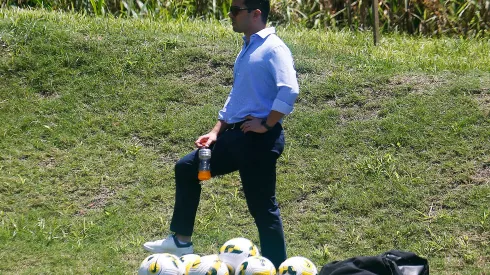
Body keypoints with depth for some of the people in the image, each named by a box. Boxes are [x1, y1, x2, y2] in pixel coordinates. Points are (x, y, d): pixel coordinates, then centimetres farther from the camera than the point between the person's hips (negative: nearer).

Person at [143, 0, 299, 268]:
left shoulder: (273, 49, -14)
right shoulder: (246, 49, 16)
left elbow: (289, 90, -27)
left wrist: (266, 125, -20)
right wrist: (216, 131, 17)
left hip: (259, 139, -10)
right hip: (235, 135, 10)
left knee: (262, 207, -3)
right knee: (187, 168, 14)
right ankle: (181, 241, 24)